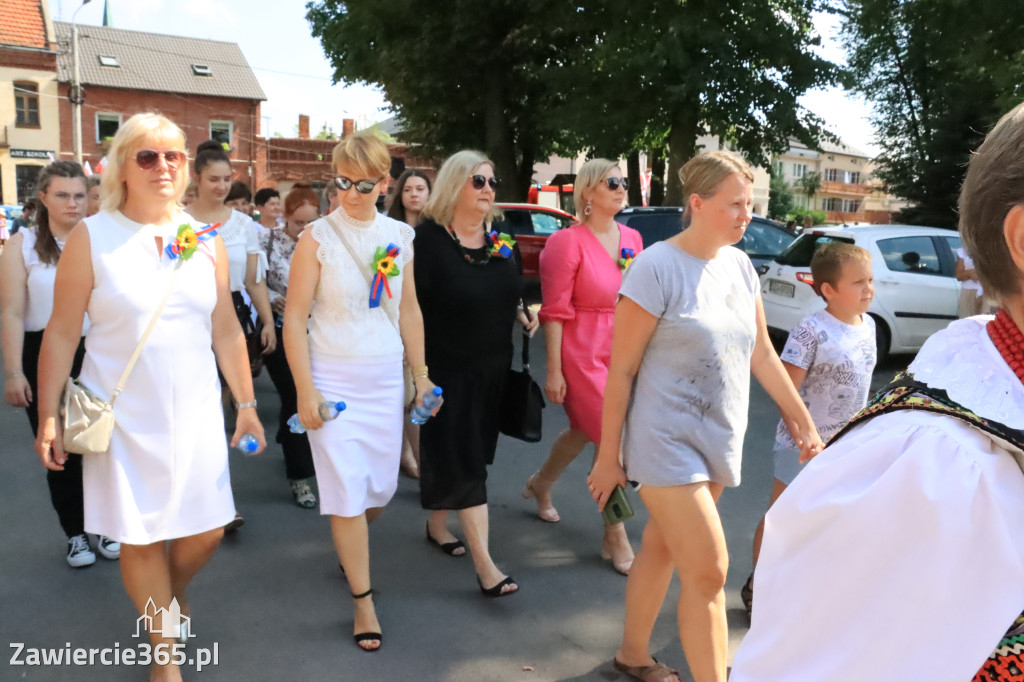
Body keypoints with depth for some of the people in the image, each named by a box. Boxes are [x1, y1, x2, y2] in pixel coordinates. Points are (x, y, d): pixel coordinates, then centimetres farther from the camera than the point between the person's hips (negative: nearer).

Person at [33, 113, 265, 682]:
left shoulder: (205, 240, 4)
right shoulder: (92, 236, -5)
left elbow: (226, 330, 8)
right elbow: (62, 334, -4)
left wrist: (247, 403, 8)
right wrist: (49, 416, -6)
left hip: (196, 410, 3)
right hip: (125, 416, -3)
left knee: (207, 529, 8)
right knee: (141, 537, 6)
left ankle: (174, 593, 43)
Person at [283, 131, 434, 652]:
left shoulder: (399, 236, 4)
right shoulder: (318, 237, -8)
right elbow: (294, 318, -9)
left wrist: (420, 374, 11)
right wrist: (305, 391, -13)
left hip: (386, 380, 4)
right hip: (333, 381, -4)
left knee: (381, 487, 12)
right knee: (347, 490, 0)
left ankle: (349, 549, 44)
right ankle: (363, 599, 15)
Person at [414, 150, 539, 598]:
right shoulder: (428, 239, -13)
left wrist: (524, 317, 5)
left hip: (493, 368, 7)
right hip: (448, 371, -6)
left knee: (471, 454, 16)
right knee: (462, 460, -4)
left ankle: (437, 524, 38)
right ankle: (484, 564, 0)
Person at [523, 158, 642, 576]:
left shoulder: (632, 238, 7)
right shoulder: (569, 242, -12)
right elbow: (555, 312, -12)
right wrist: (553, 372, -14)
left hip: (622, 353, 7)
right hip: (582, 355, -7)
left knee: (584, 432, 20)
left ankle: (540, 485, 48)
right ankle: (615, 538, 13)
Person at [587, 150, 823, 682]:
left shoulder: (739, 265, 5)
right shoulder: (657, 267, -15)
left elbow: (762, 355, 13)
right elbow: (621, 370, -13)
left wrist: (803, 422, 14)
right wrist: (608, 456, -10)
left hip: (719, 440, 6)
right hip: (668, 442, -6)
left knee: (662, 549, 19)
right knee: (708, 571, -7)